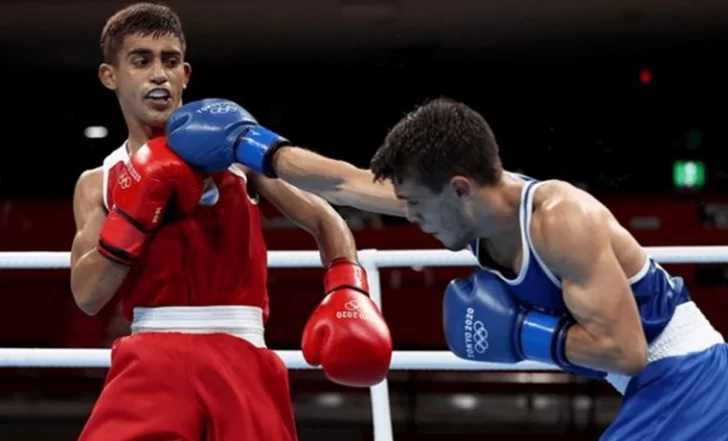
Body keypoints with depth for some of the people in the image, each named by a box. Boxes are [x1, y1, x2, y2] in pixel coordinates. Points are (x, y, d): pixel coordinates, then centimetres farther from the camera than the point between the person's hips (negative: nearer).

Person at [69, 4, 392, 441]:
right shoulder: (97, 184, 13)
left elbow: (325, 220, 6)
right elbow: (88, 295, 1)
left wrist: (348, 293, -13)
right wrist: (139, 205, -8)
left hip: (241, 358, 0)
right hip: (153, 358, 0)